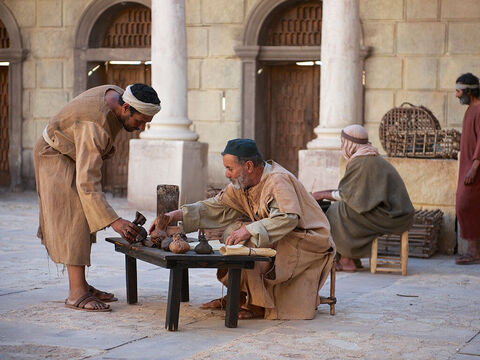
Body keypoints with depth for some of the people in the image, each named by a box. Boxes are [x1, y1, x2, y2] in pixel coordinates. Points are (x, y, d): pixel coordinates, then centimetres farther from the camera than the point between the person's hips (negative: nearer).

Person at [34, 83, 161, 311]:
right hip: (56, 157, -9)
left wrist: (106, 147, -1)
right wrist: (114, 221, -45)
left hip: (76, 156, 9)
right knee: (74, 219, -17)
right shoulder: (95, 126, -38)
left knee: (87, 220, 8)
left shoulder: (116, 95, -12)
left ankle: (80, 285, 12)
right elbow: (88, 184, -41)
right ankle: (76, 294, -19)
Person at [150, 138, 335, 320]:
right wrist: (175, 215, -4)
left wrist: (249, 230, -37)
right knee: (232, 231, -3)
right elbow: (217, 206, 6)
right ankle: (238, 294, 2)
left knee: (249, 244, -27)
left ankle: (260, 305, -13)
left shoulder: (278, 180, -22)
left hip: (307, 242, -9)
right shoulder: (241, 184, 3)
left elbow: (288, 218, -33)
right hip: (280, 239, 9)